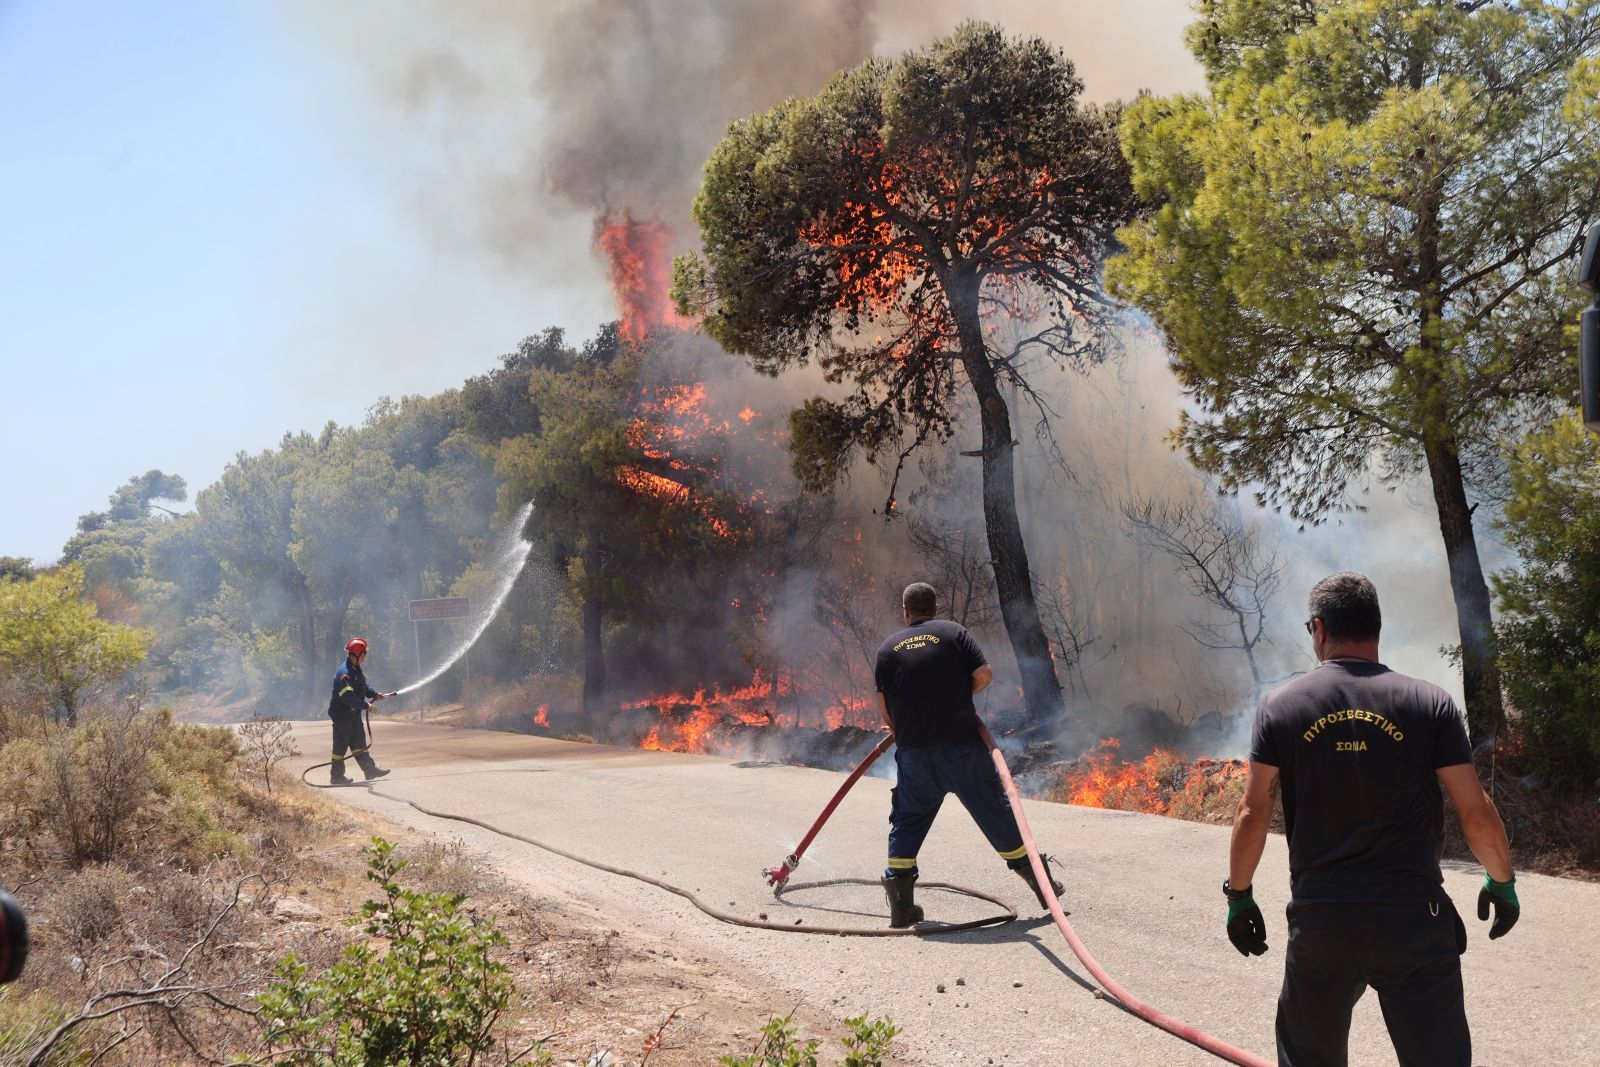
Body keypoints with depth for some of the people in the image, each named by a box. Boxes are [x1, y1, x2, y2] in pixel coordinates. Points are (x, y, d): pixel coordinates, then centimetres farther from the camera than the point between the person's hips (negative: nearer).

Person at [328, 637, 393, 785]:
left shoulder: (356, 669, 9)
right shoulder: (344, 673, -24)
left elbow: (364, 686, 17)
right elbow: (348, 697, -31)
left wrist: (376, 694, 1)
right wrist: (366, 705, -28)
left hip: (354, 713, 10)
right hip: (342, 714, -10)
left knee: (359, 742, 10)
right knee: (341, 745, 0)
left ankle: (370, 769, 12)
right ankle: (336, 776, 9)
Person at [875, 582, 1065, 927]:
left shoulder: (888, 648, 8)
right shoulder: (954, 632, 2)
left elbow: (884, 706, 8)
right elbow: (984, 674, -5)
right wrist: (960, 692, 13)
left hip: (913, 752, 1)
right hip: (962, 745, -1)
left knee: (907, 821, 11)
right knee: (996, 812, 9)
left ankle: (901, 904, 8)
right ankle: (1040, 882, 20)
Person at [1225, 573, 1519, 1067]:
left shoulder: (1280, 706, -3)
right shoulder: (1429, 703, -4)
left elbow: (1253, 813, -4)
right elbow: (1477, 813, -3)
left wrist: (1239, 894, 8)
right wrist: (1502, 882, 14)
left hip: (1318, 920, 1)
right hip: (1413, 917, -1)